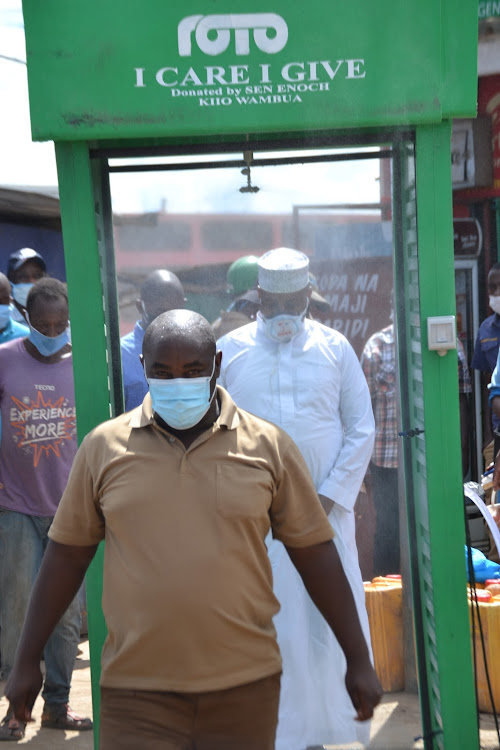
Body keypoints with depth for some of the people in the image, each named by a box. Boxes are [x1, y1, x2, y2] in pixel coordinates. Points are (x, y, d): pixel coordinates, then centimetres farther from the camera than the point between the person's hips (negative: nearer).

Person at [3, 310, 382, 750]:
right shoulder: (104, 447, 1)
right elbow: (67, 555, 8)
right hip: (137, 691, 0)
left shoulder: (268, 446, 1)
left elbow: (315, 554, 4)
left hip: (246, 687, 1)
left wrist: (359, 661, 5)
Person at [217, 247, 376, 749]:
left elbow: (361, 429, 4)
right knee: (268, 624, 2)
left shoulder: (334, 348, 4)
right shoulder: (229, 351, 4)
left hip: (324, 509, 1)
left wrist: (330, 496, -6)